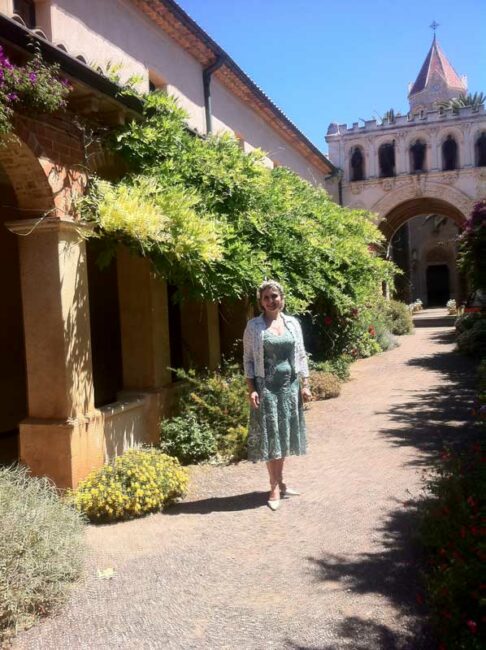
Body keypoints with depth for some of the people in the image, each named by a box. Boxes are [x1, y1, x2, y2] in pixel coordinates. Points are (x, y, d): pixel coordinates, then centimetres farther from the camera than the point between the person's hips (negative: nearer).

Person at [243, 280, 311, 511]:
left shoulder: (292, 323, 7)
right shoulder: (254, 326, -3)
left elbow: (301, 355, 9)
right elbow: (248, 359, -3)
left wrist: (305, 384, 4)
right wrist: (251, 389, -11)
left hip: (290, 385, 4)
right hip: (266, 386, -3)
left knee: (284, 434, 10)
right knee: (269, 436, 0)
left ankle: (279, 482, 23)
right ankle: (275, 487, 8)